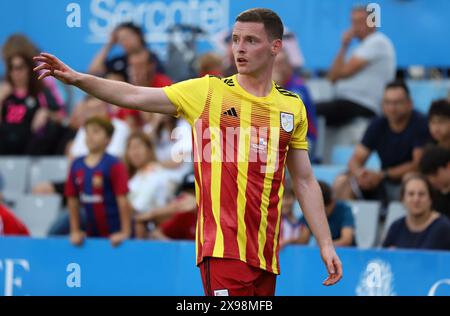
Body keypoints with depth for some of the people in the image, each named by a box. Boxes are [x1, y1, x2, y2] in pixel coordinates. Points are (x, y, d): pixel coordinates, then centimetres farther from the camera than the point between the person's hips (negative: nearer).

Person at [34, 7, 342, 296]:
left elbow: (305, 182, 16)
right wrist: (78, 78, -17)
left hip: (266, 254, 4)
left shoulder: (293, 107, 10)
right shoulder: (207, 92, 2)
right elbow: (134, 96, -5)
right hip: (223, 249, -4)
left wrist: (326, 244, 11)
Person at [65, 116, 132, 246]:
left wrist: (125, 232, -17)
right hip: (91, 233, 5)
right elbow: (73, 199, 9)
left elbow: (123, 199, -14)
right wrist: (75, 231, 8)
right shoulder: (76, 165, 3)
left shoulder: (113, 165, -11)